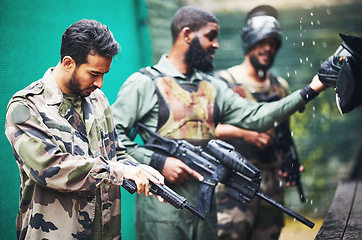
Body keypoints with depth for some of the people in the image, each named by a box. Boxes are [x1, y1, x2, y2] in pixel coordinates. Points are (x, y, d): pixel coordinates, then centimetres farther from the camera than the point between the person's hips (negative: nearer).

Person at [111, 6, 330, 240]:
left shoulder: (213, 87, 14)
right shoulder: (144, 83, -4)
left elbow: (255, 116, 4)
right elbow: (113, 135, -8)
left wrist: (310, 91, -2)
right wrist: (159, 162, -17)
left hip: (205, 207, 6)